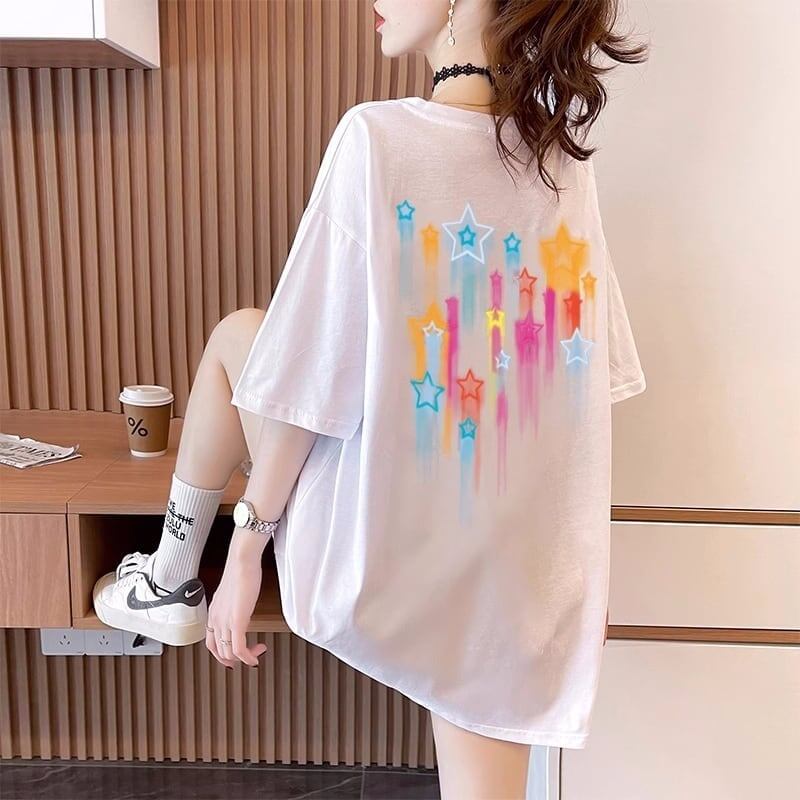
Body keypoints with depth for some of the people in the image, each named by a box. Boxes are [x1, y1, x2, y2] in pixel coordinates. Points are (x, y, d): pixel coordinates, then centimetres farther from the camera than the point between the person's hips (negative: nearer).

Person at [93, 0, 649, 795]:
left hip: (380, 551, -4)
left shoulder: (378, 137, -15)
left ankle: (169, 581, 34)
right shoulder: (565, 157, 3)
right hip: (524, 569, 5)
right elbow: (586, 385, 8)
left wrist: (248, 546, 0)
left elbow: (308, 387, -14)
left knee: (236, 335, 18)